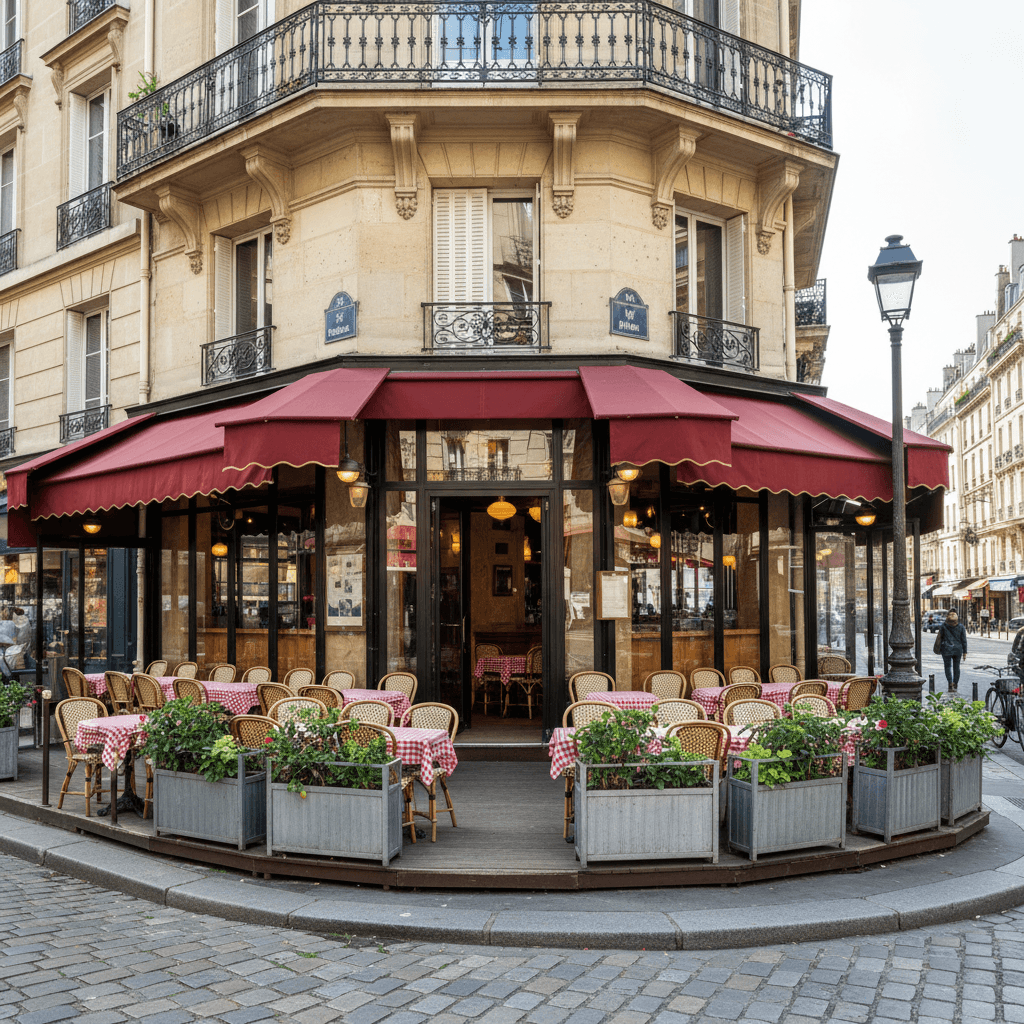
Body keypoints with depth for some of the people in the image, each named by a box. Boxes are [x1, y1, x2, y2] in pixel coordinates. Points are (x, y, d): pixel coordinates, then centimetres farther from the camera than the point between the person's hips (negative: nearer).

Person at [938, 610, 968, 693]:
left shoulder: (943, 626, -5)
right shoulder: (961, 627, -1)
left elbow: (940, 638, -1)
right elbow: (964, 640, 0)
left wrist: (939, 649, 8)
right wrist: (965, 652, 4)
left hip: (946, 649, -2)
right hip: (958, 649, 2)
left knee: (948, 667, 3)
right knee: (956, 667, 12)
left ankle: (950, 685, -11)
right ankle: (955, 685, 15)